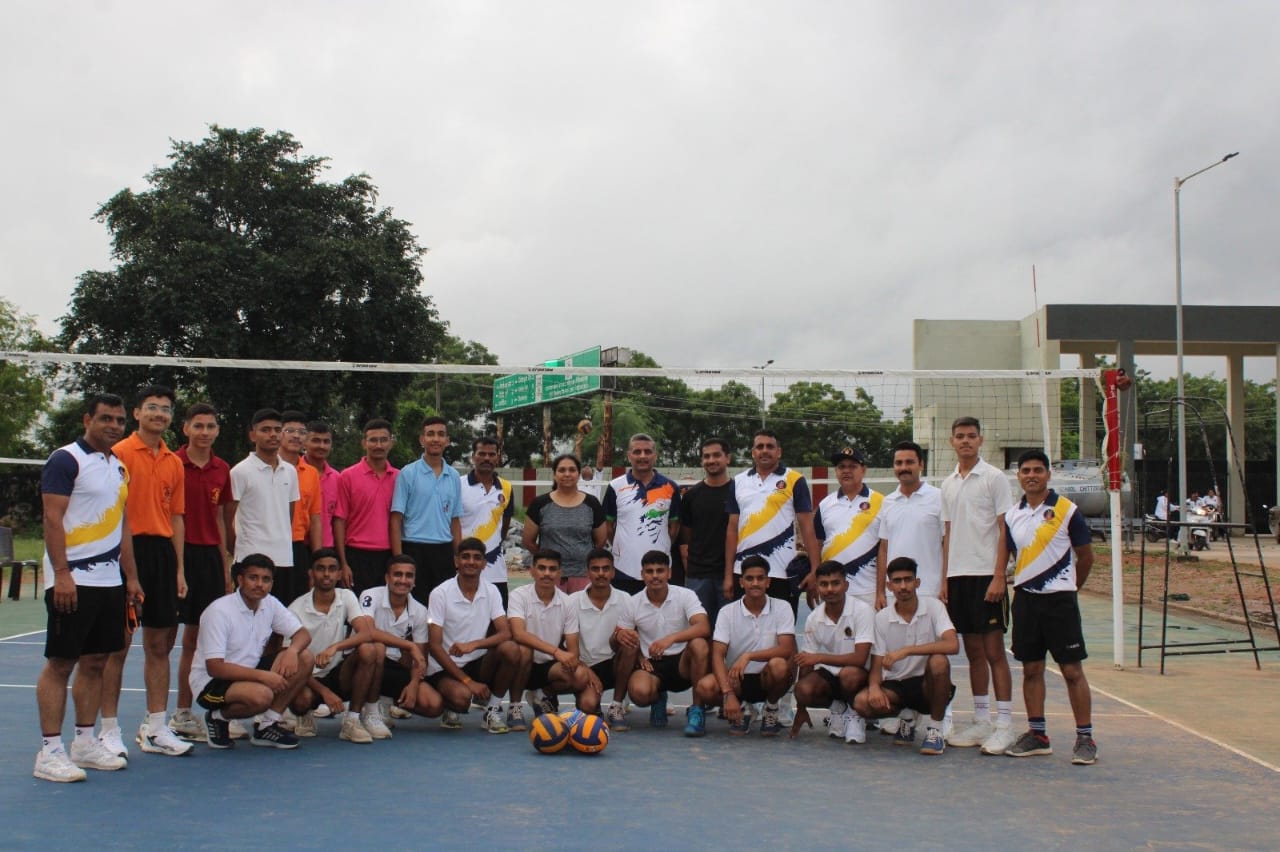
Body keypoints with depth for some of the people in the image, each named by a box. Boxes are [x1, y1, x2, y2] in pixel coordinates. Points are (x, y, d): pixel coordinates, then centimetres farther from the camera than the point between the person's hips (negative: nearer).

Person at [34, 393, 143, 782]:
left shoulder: (119, 467, 15)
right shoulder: (65, 460, -8)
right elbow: (52, 519, -13)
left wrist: (131, 576, 16)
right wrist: (61, 574, -19)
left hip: (110, 581, 7)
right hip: (72, 581, -7)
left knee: (95, 662, 11)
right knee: (60, 663, -3)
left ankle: (85, 741, 19)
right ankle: (50, 750, 2)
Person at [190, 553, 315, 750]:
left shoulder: (270, 604, -1)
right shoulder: (219, 612, -21)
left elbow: (303, 634, 2)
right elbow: (214, 668, -25)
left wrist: (292, 650, -23)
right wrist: (262, 675, -31)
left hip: (250, 673, 7)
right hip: (211, 682, -7)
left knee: (305, 658, -11)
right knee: (261, 695, -36)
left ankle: (268, 725, -6)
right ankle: (218, 718, -4)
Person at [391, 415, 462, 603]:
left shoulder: (454, 477, 10)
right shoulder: (408, 474, -2)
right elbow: (396, 519, -4)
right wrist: (399, 559, -11)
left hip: (444, 552, 4)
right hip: (415, 549, -4)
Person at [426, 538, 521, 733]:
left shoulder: (491, 592, 1)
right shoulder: (440, 594, -10)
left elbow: (505, 633, -9)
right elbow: (434, 645, -13)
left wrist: (473, 644, -29)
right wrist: (468, 681, -19)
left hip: (478, 663, 4)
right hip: (445, 668, -4)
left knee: (511, 649, -25)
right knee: (461, 696, -36)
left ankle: (493, 709, -6)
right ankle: (452, 708, 4)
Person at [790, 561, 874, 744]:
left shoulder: (862, 610, -18)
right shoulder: (813, 619, -3)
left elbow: (860, 658, -25)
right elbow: (806, 662, 3)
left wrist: (819, 657, -25)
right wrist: (801, 709, 3)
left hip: (858, 675, -3)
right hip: (828, 675, 4)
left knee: (849, 673, -38)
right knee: (803, 690, -28)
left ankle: (855, 713, -3)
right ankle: (837, 708, 7)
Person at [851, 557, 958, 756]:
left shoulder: (933, 607, -9)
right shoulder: (881, 618, -2)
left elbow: (952, 645, -25)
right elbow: (876, 666, -1)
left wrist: (906, 651, -30)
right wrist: (874, 686, -25)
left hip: (927, 683, -2)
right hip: (896, 686, 2)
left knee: (938, 662, -35)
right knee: (862, 702, -27)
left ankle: (935, 729, -13)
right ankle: (907, 718, 7)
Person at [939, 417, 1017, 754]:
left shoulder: (994, 478, -4)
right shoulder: (948, 484, 14)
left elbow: (1005, 530, -8)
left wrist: (999, 576, -15)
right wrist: (944, 577, 10)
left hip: (986, 574, -6)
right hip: (957, 576, 6)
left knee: (993, 650, -4)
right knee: (973, 650, 10)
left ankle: (1004, 724, 1)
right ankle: (981, 721, 17)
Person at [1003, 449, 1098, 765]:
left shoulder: (1067, 510, -6)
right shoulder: (1012, 516, 7)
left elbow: (1086, 556, 2)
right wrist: (1025, 585, 9)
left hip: (1059, 599, -5)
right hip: (1025, 599, 5)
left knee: (1072, 670, -2)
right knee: (1031, 669, 9)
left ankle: (1085, 738, 5)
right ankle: (1037, 734, 18)